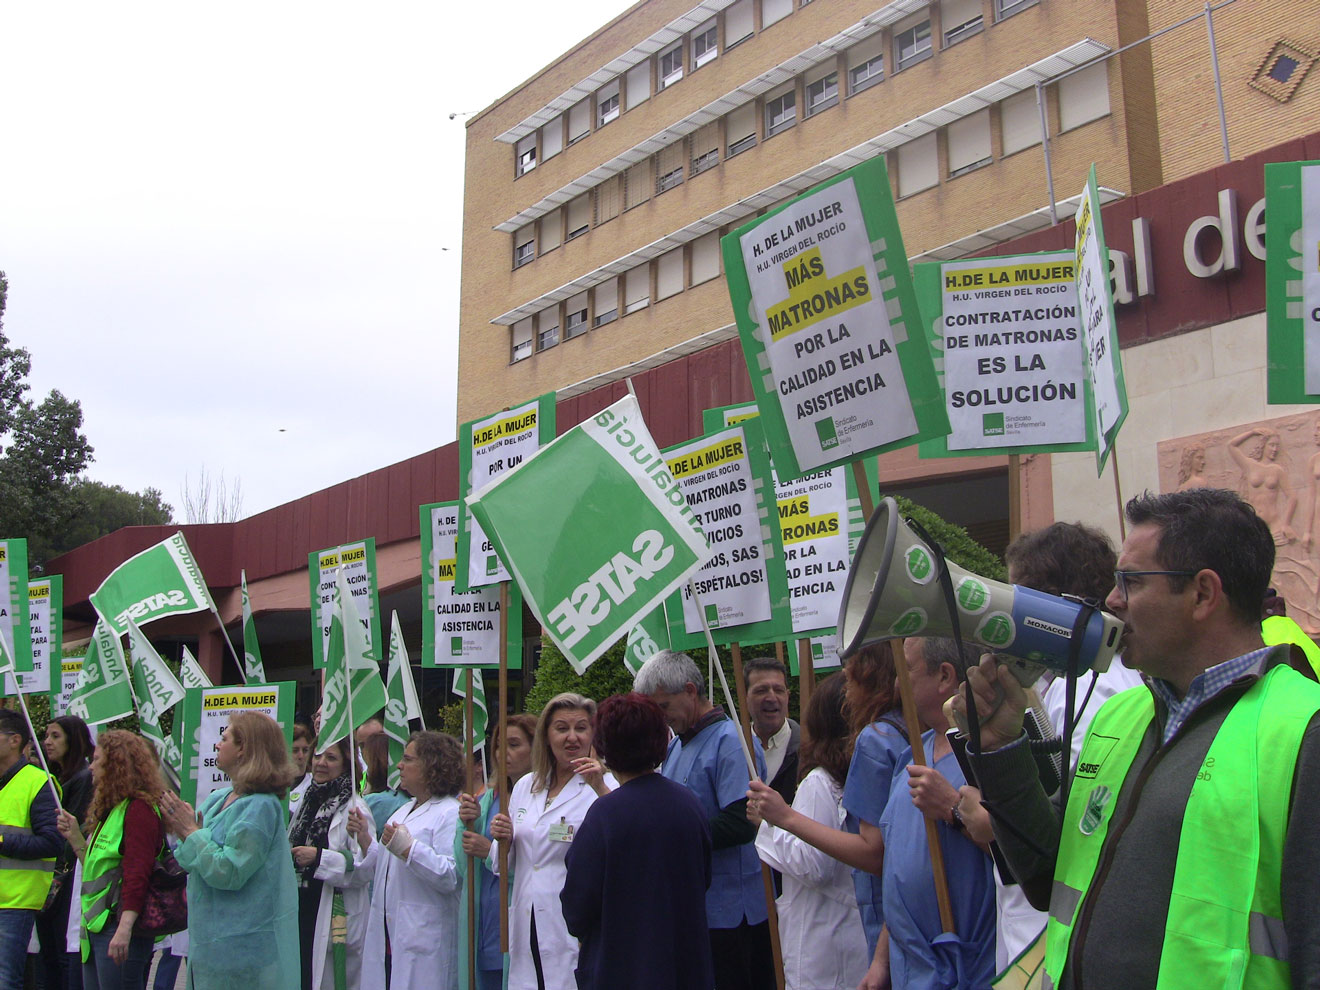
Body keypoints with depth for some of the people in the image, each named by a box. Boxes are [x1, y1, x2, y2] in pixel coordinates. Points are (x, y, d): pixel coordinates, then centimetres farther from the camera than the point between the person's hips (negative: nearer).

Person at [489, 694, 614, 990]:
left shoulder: (605, 786, -5)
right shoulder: (525, 787, 13)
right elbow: (505, 864, 21)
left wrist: (601, 790, -31)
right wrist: (503, 841, 1)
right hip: (526, 930, 5)